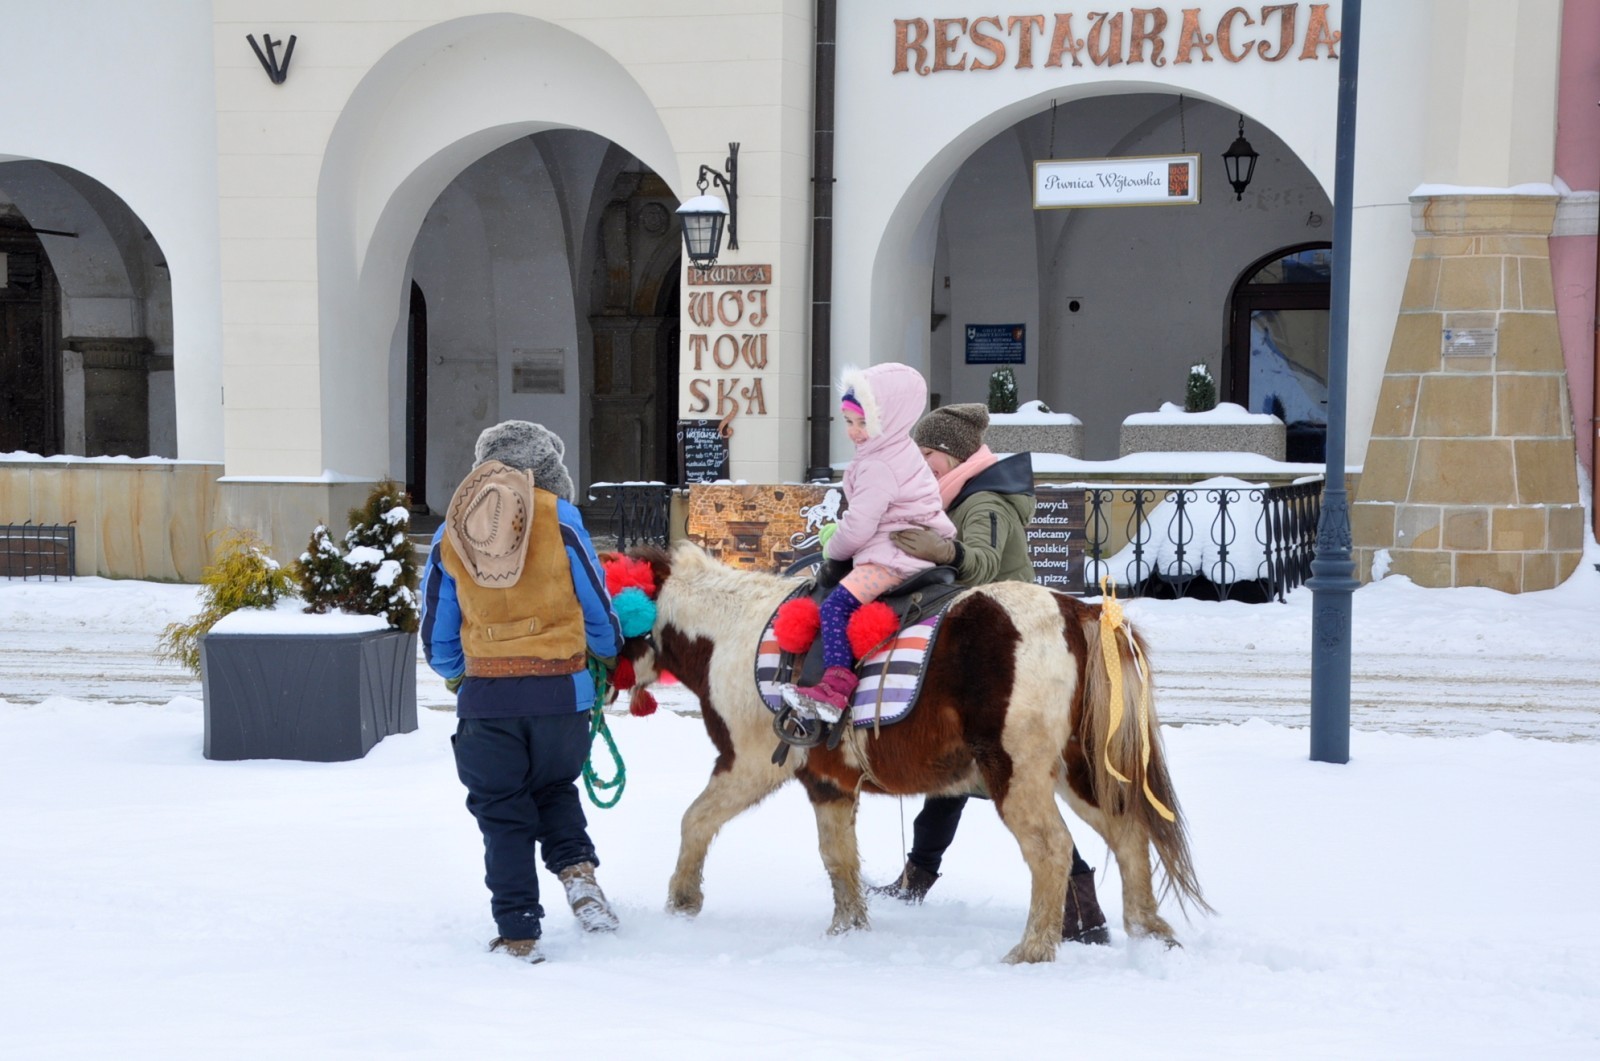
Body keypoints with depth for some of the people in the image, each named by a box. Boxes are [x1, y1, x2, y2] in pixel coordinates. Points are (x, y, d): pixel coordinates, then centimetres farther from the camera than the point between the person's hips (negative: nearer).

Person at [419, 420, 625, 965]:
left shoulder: (448, 535, 6)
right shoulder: (560, 518, -1)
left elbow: (437, 639, 12)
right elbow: (597, 609, 4)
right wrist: (608, 659, 25)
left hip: (486, 698, 0)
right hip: (561, 690, 0)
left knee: (503, 815, 12)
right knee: (555, 786, 24)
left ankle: (519, 934, 11)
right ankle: (576, 868, 0)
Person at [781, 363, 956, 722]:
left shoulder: (879, 467, -17)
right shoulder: (899, 451, 16)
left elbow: (858, 527, -17)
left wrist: (832, 549, 1)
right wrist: (837, 535, 23)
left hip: (894, 554, -12)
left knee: (836, 604, -22)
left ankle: (836, 684, -34)